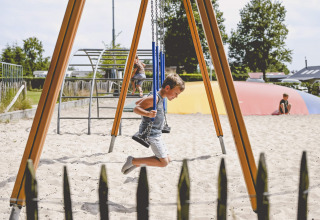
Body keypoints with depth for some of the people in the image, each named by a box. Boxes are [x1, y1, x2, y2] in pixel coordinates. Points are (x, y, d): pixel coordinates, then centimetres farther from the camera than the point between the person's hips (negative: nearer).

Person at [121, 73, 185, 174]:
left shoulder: (160, 98, 11)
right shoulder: (155, 98, -18)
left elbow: (138, 103, 20)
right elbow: (136, 109, -23)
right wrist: (147, 114, -39)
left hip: (155, 134, 10)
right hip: (150, 135, -10)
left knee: (167, 159, 14)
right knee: (163, 162, -10)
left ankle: (136, 163, 14)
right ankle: (133, 161, -4)